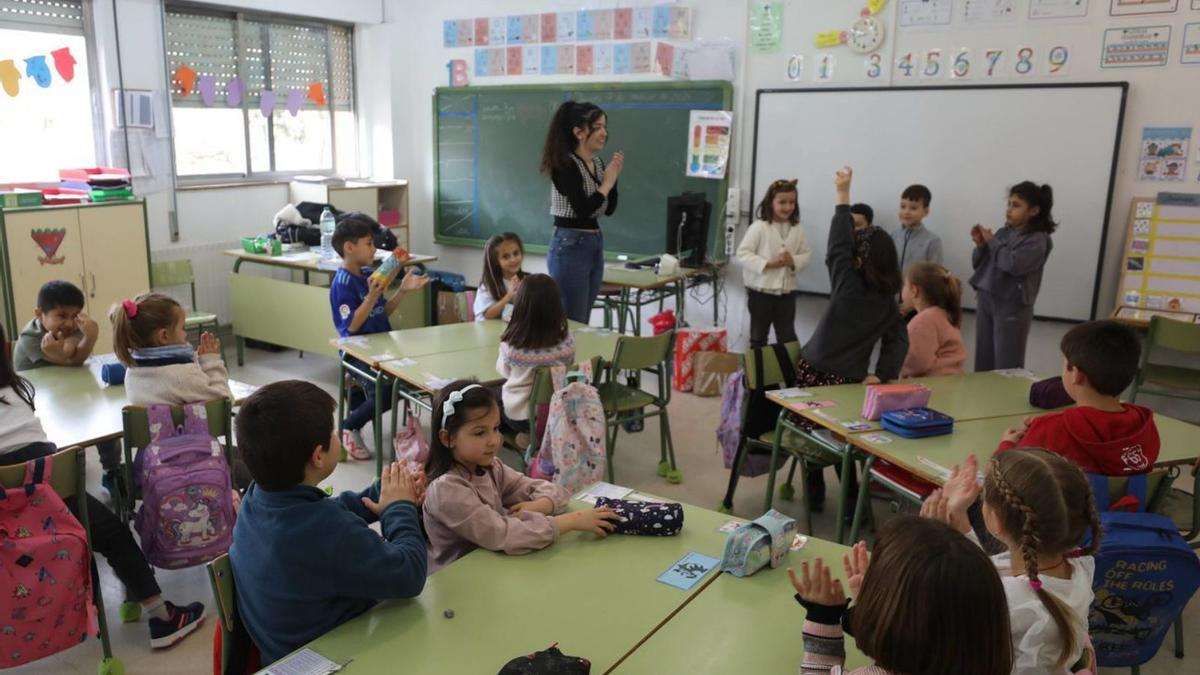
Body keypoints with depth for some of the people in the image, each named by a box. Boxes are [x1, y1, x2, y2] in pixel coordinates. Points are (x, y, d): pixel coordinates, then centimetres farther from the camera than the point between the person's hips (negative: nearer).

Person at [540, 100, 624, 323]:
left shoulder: (597, 162, 10)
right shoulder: (565, 164, -14)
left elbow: (609, 209, 14)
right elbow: (583, 209, -22)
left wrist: (613, 176, 1)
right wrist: (607, 182, -10)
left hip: (595, 244, 8)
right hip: (570, 246, -8)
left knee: (583, 322, 15)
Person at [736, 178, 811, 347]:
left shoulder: (798, 230, 2)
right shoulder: (759, 227, -11)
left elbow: (806, 255, 6)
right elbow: (743, 253, -13)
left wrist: (793, 261, -16)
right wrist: (768, 263, -22)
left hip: (787, 292, 3)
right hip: (760, 290, -3)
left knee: (787, 336, 9)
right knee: (758, 335, 12)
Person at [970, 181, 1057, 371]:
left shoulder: (1037, 240, -10)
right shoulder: (1004, 232, 9)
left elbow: (1014, 264, -25)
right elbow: (977, 264, 13)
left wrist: (991, 241, -12)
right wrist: (980, 245, -7)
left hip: (1012, 306, -7)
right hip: (986, 300, 7)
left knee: (1007, 368, 0)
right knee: (983, 362, 13)